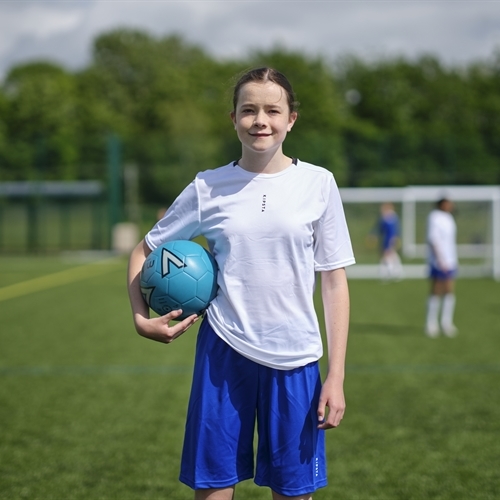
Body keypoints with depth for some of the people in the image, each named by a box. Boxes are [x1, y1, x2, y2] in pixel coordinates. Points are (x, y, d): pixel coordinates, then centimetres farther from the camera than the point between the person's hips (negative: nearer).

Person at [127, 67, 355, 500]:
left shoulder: (318, 184, 0)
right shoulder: (209, 187, 2)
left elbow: (334, 281, 2)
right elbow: (145, 251, 13)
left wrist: (336, 375, -3)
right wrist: (141, 318, -4)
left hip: (294, 358, 0)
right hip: (223, 351, 0)